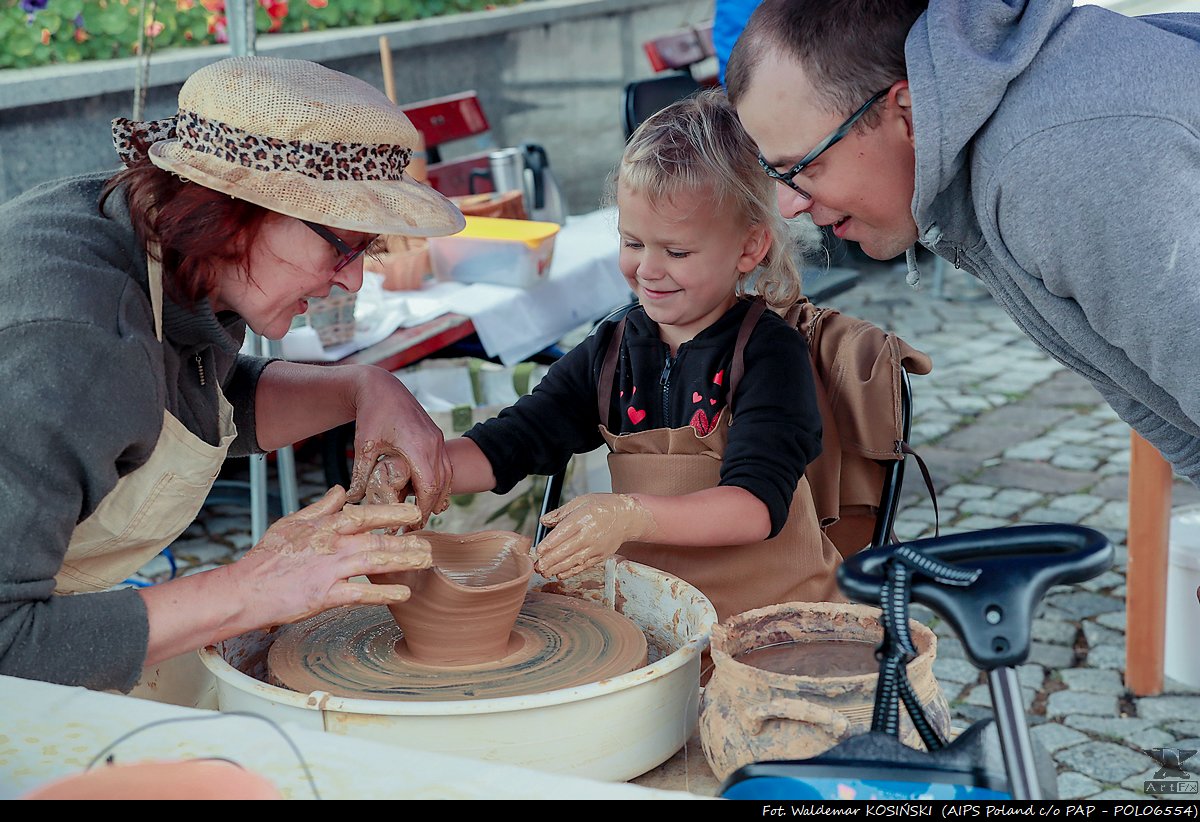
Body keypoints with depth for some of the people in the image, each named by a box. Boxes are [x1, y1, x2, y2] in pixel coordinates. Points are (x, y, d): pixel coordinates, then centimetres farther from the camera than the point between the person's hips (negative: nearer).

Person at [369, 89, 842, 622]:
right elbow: (511, 443, 4)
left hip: (771, 609, -5)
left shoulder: (771, 353, -9)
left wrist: (633, 516, -38)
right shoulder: (608, 353, 8)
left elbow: (758, 505, -22)